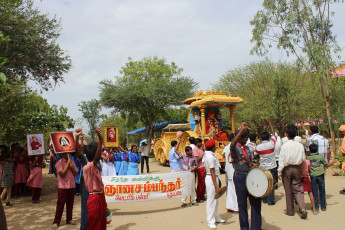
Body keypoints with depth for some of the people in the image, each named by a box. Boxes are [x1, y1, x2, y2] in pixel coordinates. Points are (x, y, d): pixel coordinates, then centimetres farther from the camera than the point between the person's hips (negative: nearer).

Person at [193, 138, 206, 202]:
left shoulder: (200, 148, 13)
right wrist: (203, 154, -12)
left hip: (203, 167, 8)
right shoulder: (195, 149, -12)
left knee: (203, 183, 14)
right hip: (200, 168, -8)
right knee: (200, 183, -2)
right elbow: (197, 159, -19)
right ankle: (198, 198, 8)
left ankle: (202, 196, 25)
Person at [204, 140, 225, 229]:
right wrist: (216, 186, -23)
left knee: (215, 199, 20)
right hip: (211, 179, -10)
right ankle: (210, 221, 9)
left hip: (214, 177, 10)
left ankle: (216, 218, 33)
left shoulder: (209, 155, 10)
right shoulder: (210, 156, -20)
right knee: (211, 200, -1)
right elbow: (212, 172, -23)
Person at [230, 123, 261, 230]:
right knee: (242, 203, 4)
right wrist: (242, 130, -42)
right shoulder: (235, 148, -12)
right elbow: (232, 144, -39)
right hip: (240, 177, -7)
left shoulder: (246, 148, 12)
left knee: (256, 200, 11)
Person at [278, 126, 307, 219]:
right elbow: (303, 158, 3)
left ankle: (290, 211, 19)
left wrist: (279, 173, -4)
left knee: (288, 190, 9)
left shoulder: (284, 146, -13)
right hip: (297, 168, 2)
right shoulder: (300, 145, -4)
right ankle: (302, 209, -6)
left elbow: (281, 160, -10)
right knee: (298, 189, 10)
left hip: (287, 169, -2)